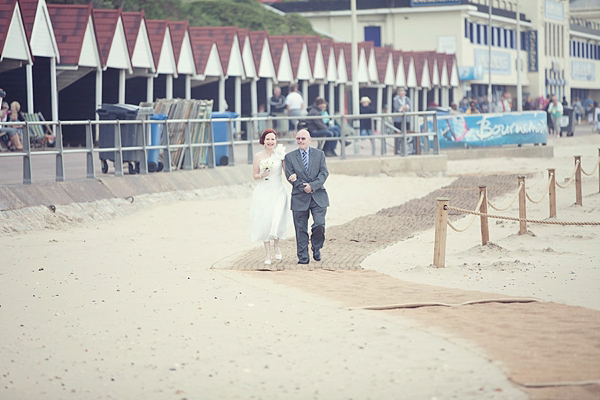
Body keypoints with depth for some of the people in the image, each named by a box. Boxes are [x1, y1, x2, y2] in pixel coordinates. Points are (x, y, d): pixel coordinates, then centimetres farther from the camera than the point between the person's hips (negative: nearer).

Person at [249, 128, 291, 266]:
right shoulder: (258, 156, 3)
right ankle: (267, 253, 12)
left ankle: (276, 246, 15)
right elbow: (254, 176, 8)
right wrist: (262, 175, -12)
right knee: (264, 221, 0)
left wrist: (283, 158, -18)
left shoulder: (280, 154, 0)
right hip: (263, 191, 1)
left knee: (277, 219, -14)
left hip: (278, 191, -1)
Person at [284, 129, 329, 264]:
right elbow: (290, 176, -2)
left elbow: (324, 173, -1)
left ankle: (316, 248, 15)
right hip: (299, 197, 0)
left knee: (319, 225, -11)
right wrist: (304, 188, -12)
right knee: (301, 229, 1)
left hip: (318, 196, 0)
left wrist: (312, 186, -14)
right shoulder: (290, 157, 5)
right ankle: (303, 257, 10)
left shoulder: (319, 154, 8)